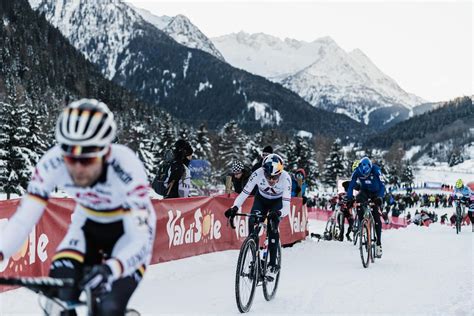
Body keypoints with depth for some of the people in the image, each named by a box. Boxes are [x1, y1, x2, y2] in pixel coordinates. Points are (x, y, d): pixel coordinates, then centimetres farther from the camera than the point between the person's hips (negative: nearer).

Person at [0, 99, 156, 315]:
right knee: (58, 298, -17)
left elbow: (140, 241, -38)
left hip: (130, 226, -3)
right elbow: (23, 220, -25)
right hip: (88, 224, 3)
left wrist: (110, 269, -58)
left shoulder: (126, 167, -36)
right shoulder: (53, 163, -28)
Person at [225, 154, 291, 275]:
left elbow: (286, 206, -40)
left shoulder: (285, 178, -36)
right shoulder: (258, 174, -33)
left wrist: (279, 213, -62)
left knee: (273, 227, -24)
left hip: (277, 202, -2)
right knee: (252, 222, -20)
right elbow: (244, 193, -31)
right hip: (261, 199, 2)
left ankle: (273, 262, -12)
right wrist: (235, 207, -48)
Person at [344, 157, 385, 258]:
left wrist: (380, 198, -46)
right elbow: (351, 185, -20)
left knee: (376, 218, -12)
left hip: (376, 193, -2)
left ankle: (379, 244, -9)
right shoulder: (357, 171, -24)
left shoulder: (376, 170, -30)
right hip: (364, 191, 2)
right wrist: (349, 199, -34)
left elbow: (382, 186, -31)